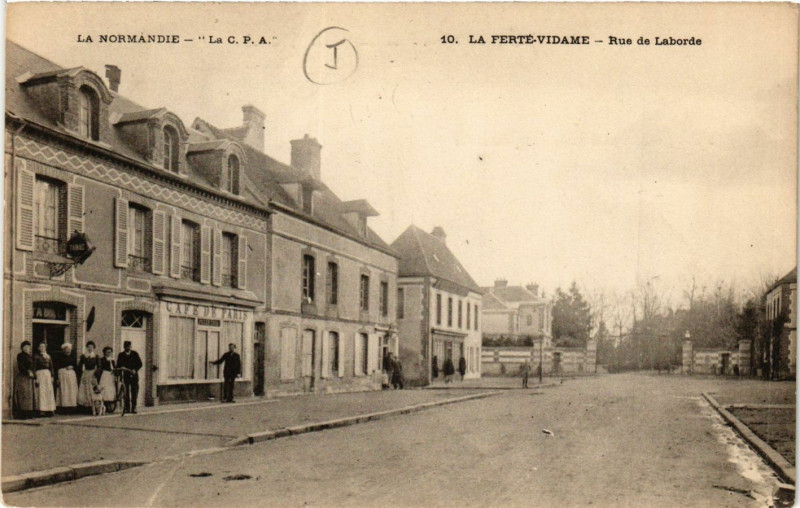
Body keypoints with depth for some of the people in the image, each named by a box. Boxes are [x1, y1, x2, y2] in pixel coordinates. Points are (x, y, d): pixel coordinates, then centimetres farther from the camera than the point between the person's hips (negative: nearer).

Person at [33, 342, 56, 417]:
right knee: (41, 391, -7)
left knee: (49, 391, 2)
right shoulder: (36, 356, 0)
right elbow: (34, 368, -3)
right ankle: (42, 410, -6)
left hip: (47, 374, 4)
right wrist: (35, 377, -11)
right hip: (40, 374, -4)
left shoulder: (48, 356, 13)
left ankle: (49, 410, 6)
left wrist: (52, 376, 8)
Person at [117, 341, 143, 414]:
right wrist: (121, 368, -13)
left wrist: (135, 370, -10)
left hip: (134, 376, 0)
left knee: (134, 392, -3)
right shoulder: (121, 355, 9)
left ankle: (133, 408, 1)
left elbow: (140, 364, 6)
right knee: (126, 393, -4)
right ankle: (127, 408, 2)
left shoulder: (135, 354, 7)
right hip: (125, 376, 0)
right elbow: (118, 366, 9)